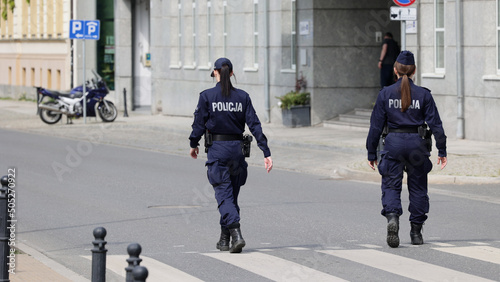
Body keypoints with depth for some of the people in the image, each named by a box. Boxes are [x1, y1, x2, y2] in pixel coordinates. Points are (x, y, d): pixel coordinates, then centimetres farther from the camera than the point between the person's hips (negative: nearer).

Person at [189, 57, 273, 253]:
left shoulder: (207, 96, -7)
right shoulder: (242, 97, 1)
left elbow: (199, 124, -3)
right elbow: (254, 125, -3)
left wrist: (193, 145, 15)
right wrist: (266, 153, -4)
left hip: (217, 149, -3)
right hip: (237, 149, 4)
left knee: (224, 195, -5)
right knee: (232, 194, 15)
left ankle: (236, 235, -24)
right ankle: (224, 240, 24)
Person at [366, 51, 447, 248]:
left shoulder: (385, 94, -1)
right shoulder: (423, 95, 0)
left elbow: (376, 125, 0)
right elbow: (435, 124, -2)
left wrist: (371, 153, 7)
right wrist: (442, 151, 3)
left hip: (393, 143, -1)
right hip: (417, 143, 1)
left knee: (391, 185, 3)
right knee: (417, 187, 12)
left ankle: (392, 217, -26)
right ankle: (416, 232, 16)